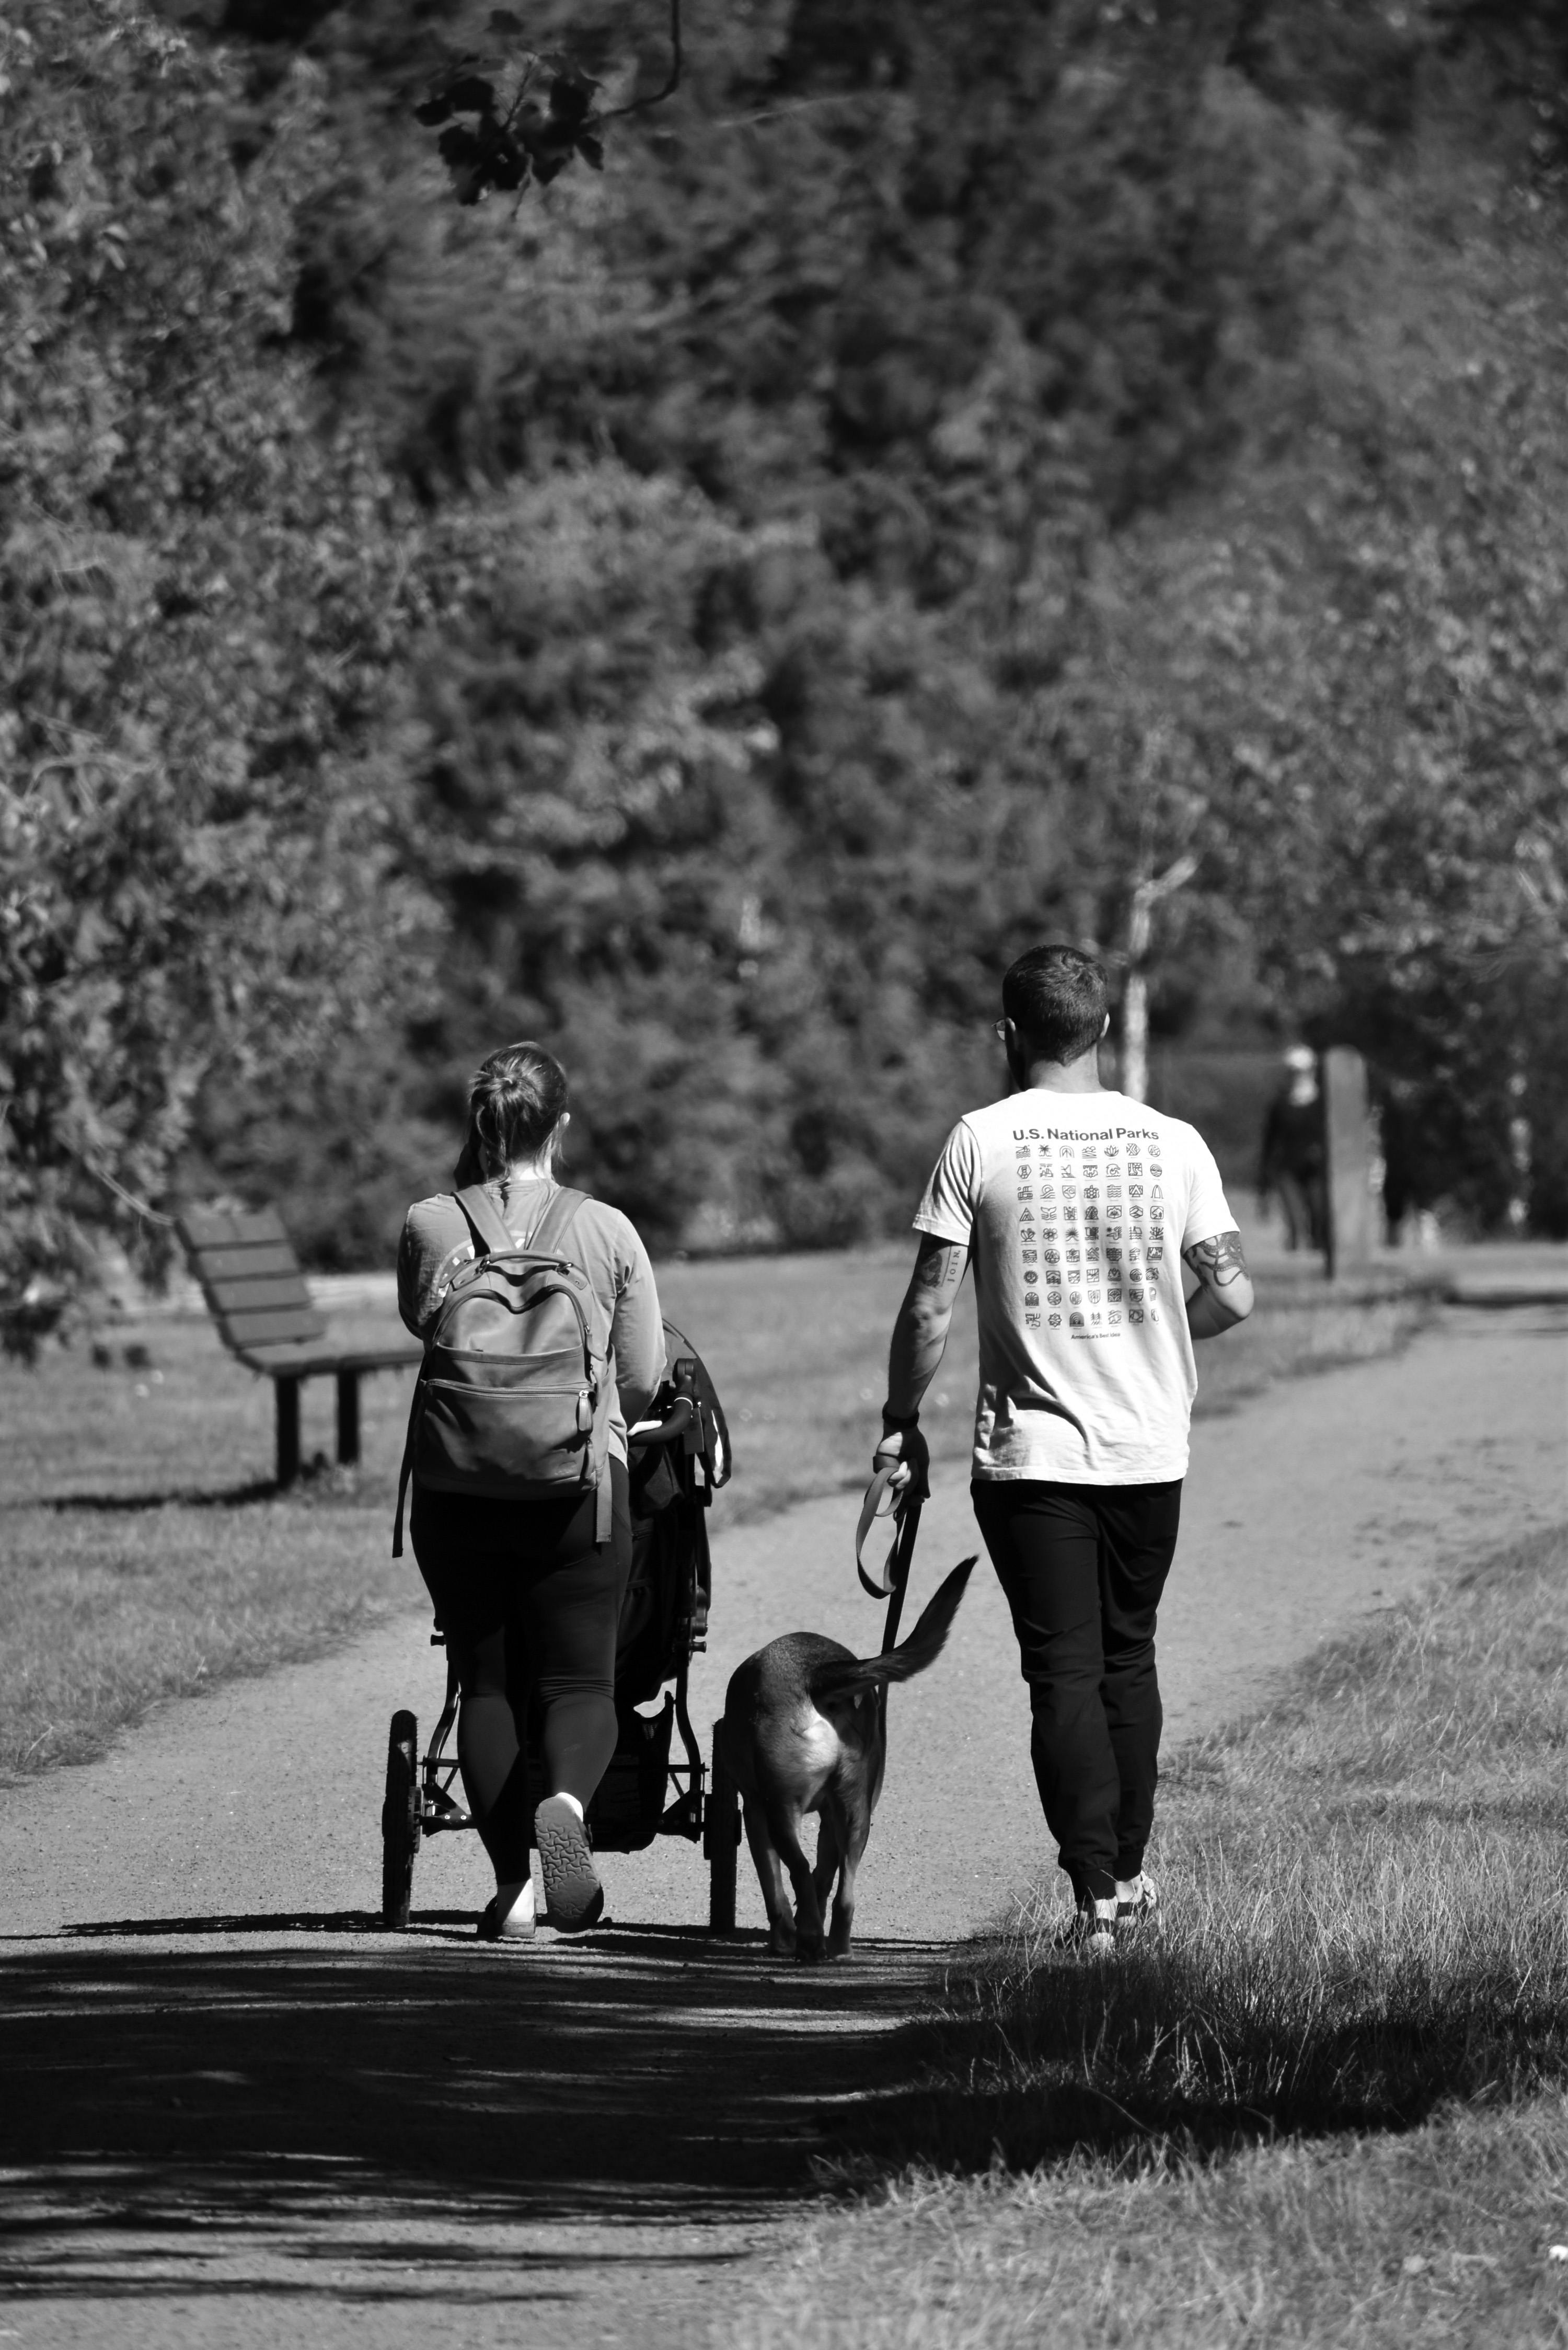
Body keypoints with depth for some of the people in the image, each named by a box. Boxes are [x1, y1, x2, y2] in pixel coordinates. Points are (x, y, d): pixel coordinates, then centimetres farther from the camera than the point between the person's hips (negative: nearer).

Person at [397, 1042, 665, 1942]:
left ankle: (513, 1885, 3)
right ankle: (567, 1801, -26)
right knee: (580, 1679, 5)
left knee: (487, 1683, 10)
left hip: (457, 1489, 1)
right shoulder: (608, 1233, -3)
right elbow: (645, 1376, 2)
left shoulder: (430, 1227, -2)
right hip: (581, 1486, -1)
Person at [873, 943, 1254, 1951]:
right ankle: (1130, 1875, 26)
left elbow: (930, 1309, -8)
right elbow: (1233, 1294, 0)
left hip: (1032, 1453, -3)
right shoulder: (1172, 1144, 0)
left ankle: (1095, 1892, -7)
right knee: (1130, 1659, 19)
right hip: (1150, 1451, 3)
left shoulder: (982, 1142, -7)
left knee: (1064, 1672, -1)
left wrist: (903, 1422, 5)